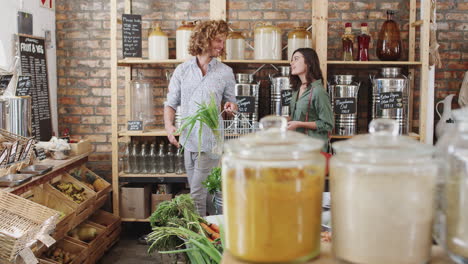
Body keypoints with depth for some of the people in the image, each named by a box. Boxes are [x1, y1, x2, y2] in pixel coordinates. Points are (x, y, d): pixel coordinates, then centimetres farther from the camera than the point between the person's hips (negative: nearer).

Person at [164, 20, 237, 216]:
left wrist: (231, 106, -12)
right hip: (189, 139, 3)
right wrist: (169, 126, -10)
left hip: (210, 142, -2)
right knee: (197, 191, 14)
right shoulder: (182, 70, 6)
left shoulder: (225, 72, 3)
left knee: (198, 194, -5)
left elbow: (231, 101, 13)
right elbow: (171, 103, 8)